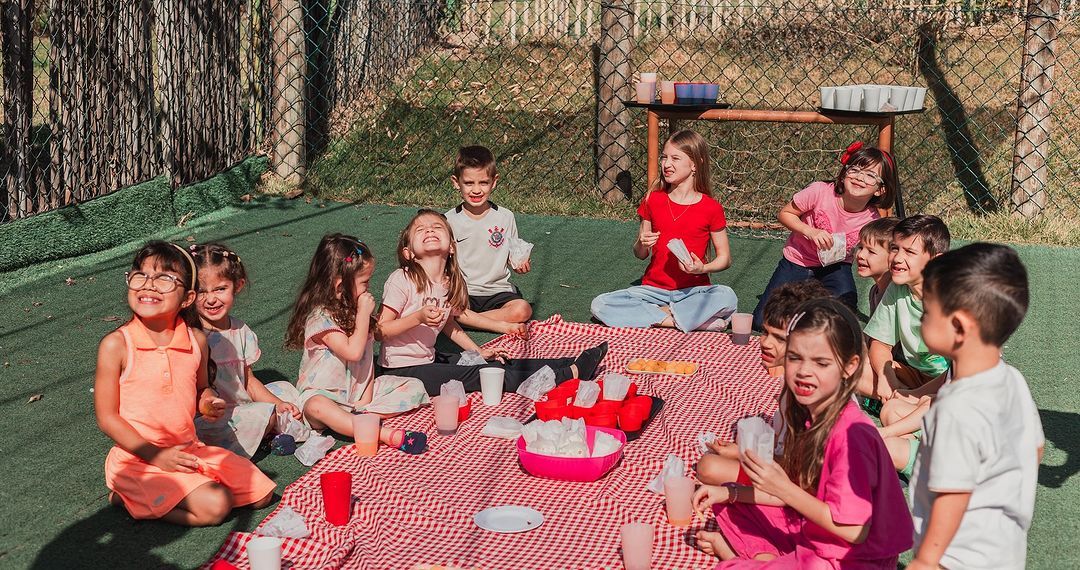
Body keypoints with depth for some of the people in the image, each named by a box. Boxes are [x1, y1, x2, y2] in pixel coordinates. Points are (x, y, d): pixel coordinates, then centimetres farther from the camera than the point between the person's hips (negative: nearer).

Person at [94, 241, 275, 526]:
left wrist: (209, 403, -6)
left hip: (190, 449, 6)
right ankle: (129, 499, -1)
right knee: (215, 506, -22)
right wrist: (156, 455, -17)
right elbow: (107, 417, -11)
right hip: (138, 458, -6)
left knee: (261, 493, 5)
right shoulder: (116, 345, -14)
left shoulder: (196, 340, -1)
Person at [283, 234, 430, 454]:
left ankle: (363, 414, -27)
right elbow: (353, 352, -26)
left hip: (359, 389, 7)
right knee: (316, 408, -42)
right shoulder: (320, 317, -17)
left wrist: (366, 397, -5)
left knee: (414, 387, -7)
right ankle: (385, 435, -54)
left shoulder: (353, 310, 8)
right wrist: (364, 314, -19)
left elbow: (367, 356, 7)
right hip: (323, 393, -7)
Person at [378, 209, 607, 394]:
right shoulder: (401, 281, -18)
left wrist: (479, 351, 16)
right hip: (402, 370, -7)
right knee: (476, 375, -15)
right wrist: (419, 317, -30)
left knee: (497, 363, -2)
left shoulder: (449, 284, 3)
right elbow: (380, 330, -19)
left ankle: (571, 365, -3)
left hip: (428, 360, 7)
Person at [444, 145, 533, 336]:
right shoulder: (450, 220, 0)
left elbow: (513, 258, 11)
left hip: (498, 290, 1)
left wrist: (521, 265, -10)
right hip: (463, 292, -1)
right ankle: (502, 326, -24)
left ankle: (470, 319, -16)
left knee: (522, 310, -28)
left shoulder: (505, 217, 3)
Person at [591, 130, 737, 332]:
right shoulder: (653, 200, 4)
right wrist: (642, 244, -12)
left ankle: (658, 313, -19)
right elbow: (640, 254, 11)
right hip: (653, 289, 3)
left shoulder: (711, 208, -3)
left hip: (693, 290, -3)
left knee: (727, 297, -34)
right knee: (599, 305, -22)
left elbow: (725, 258, 4)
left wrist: (703, 268, -16)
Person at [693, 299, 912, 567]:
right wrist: (729, 493, -1)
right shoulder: (807, 414, 0)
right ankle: (765, 555, 1)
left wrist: (782, 488, -25)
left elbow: (854, 531, -26)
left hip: (849, 560, -9)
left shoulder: (851, 435, -27)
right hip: (809, 533, 9)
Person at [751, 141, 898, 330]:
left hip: (835, 267, 1)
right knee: (762, 322, -9)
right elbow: (785, 213, -12)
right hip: (798, 262, -1)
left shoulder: (872, 221, -19)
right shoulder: (820, 192, -26)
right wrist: (810, 232, -28)